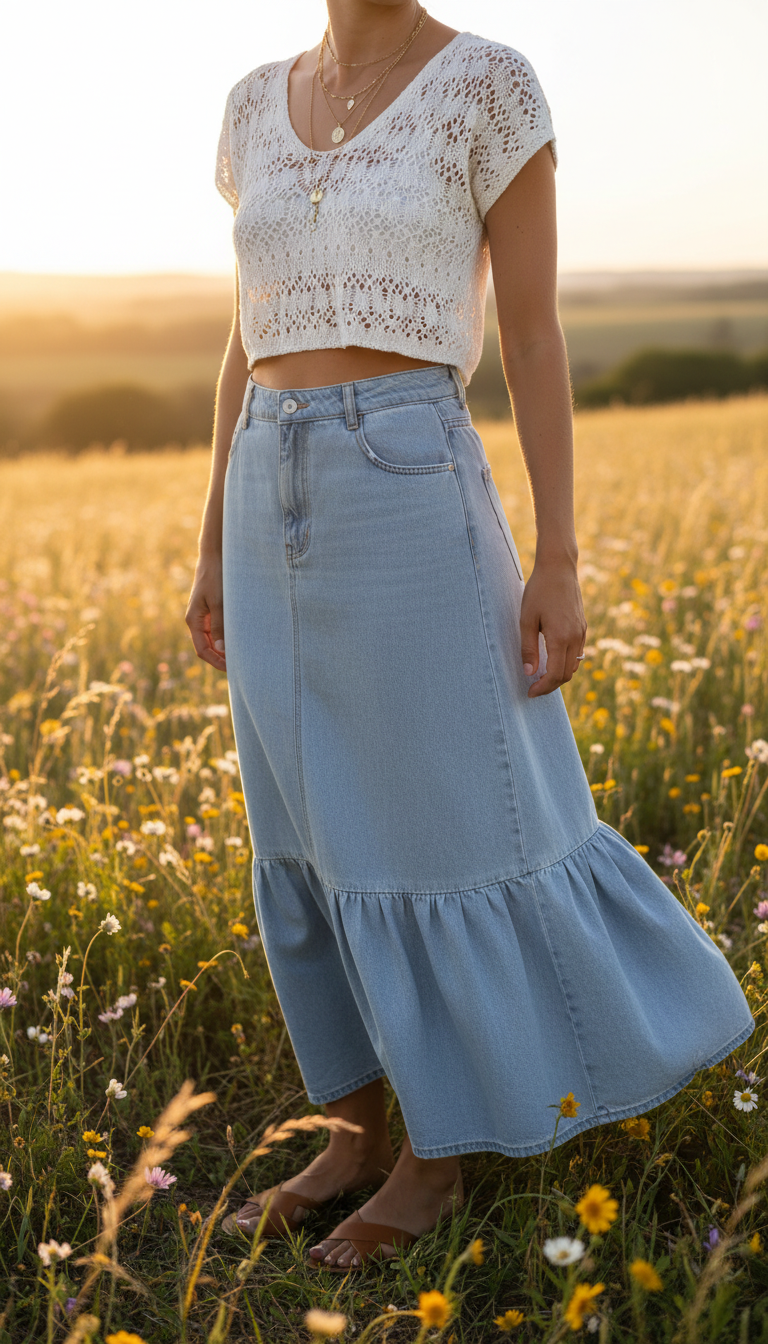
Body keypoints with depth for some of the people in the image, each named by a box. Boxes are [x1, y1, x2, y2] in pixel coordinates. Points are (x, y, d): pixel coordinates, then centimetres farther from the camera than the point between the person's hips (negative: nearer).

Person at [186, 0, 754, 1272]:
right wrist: (214, 551, 14)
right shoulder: (259, 106, 13)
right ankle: (362, 1135, 26)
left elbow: (536, 339, -5)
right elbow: (252, 343, 15)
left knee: (457, 823, 2)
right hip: (283, 516, 6)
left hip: (412, 505, -6)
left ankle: (437, 1157, 21)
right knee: (316, 832, 10)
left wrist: (560, 562, -10)